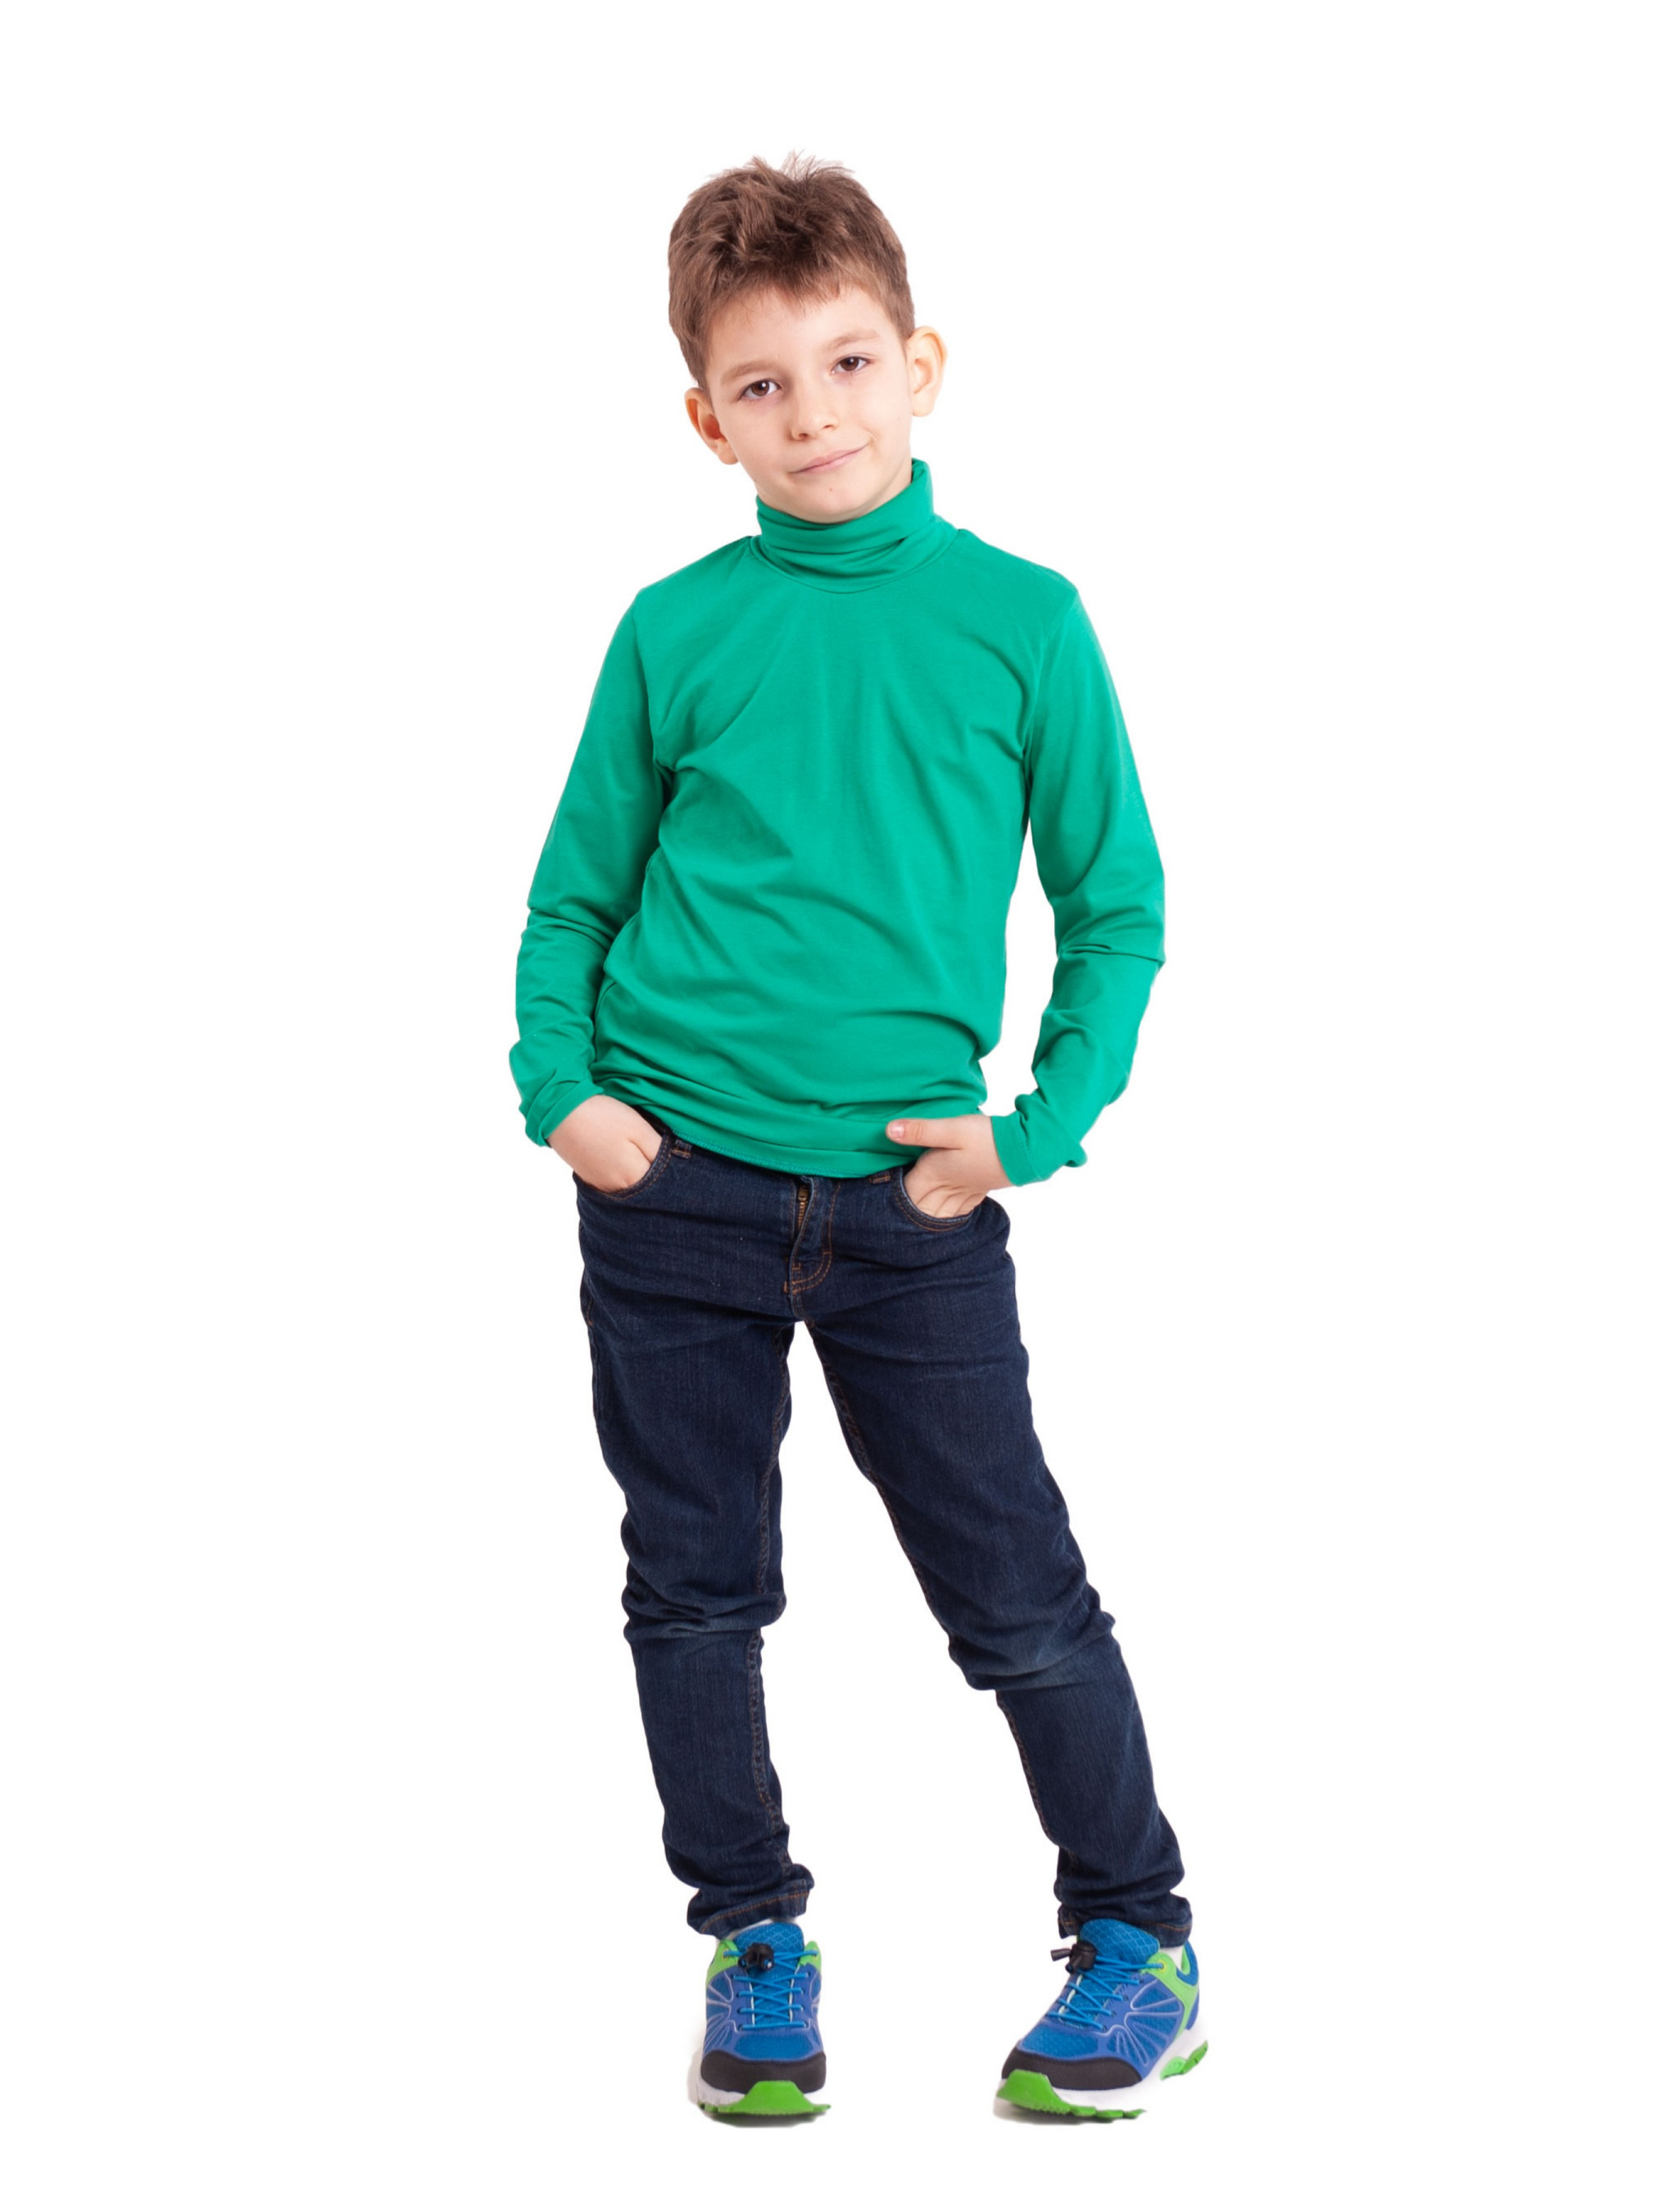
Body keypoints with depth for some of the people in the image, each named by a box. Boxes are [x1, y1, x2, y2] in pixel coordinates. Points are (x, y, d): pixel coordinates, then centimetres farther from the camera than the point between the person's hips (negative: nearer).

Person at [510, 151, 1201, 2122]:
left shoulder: (1018, 618, -1)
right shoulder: (677, 631, 1)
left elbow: (1117, 909, 4)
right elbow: (575, 893, 10)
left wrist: (1037, 1124, -6)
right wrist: (562, 1087, -4)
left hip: (915, 1201, -1)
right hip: (674, 1192, 2)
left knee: (1015, 1592, 2)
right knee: (696, 1586, 9)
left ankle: (1141, 1942, 18)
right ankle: (752, 1939, 25)